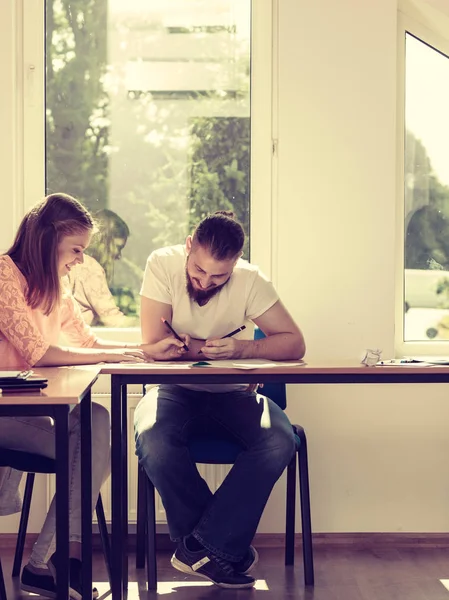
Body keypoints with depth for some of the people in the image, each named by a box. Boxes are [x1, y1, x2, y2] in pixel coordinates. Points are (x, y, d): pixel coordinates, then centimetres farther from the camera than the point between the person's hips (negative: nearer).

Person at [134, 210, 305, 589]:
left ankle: (201, 545, -17)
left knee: (279, 443, -28)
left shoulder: (249, 280, -10)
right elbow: (154, 346, -17)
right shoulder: (163, 264, -14)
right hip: (175, 389, -1)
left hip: (232, 393, 1)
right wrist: (216, 349, -15)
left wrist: (242, 349, -28)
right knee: (153, 443, -34)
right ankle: (226, 547, -14)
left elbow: (295, 344, -12)